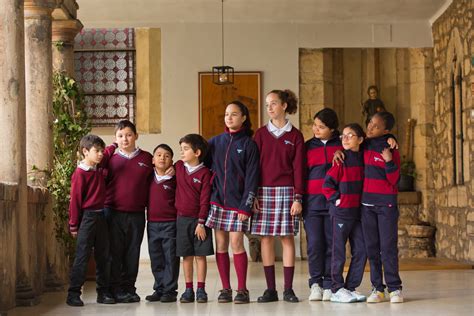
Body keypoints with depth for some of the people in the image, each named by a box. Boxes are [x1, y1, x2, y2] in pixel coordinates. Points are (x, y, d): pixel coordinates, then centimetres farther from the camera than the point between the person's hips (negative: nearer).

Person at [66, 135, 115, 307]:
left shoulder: (100, 167, 7)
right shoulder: (80, 173, -12)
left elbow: (106, 156, 32)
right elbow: (75, 200, -11)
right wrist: (74, 224, -10)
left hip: (101, 216, 7)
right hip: (87, 217, -7)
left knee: (103, 256, 9)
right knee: (82, 257, -5)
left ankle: (103, 292, 16)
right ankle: (73, 294, -1)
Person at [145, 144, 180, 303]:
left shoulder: (174, 179, -5)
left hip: (170, 224, -5)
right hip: (152, 224, 5)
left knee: (171, 259, 0)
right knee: (156, 260, 10)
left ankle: (169, 291, 6)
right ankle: (159, 289, 19)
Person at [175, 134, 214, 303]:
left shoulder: (204, 173, -8)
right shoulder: (178, 167, 5)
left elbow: (205, 200, -10)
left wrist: (201, 222, -13)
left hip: (199, 219, -4)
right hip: (182, 218, 4)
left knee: (200, 255, 1)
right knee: (186, 256, 6)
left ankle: (201, 289, 7)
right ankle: (188, 290, 11)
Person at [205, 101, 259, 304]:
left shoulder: (248, 145, 0)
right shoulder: (215, 142, 10)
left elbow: (251, 178, -4)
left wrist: (246, 206, -11)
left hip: (237, 203, -3)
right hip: (217, 201, 3)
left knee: (236, 244, -7)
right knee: (221, 245, 3)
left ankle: (242, 290, 1)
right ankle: (225, 289, 10)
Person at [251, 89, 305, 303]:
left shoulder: (295, 135, 4)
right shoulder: (261, 134, 8)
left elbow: (298, 168, 1)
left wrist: (298, 198, -6)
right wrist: (252, 195, -2)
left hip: (286, 191, -2)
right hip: (263, 191, 2)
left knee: (287, 238, -1)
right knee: (266, 238, 1)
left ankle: (288, 290, 4)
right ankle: (270, 289, 6)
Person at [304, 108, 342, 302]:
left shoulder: (341, 146, 7)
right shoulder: (307, 147, 10)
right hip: (312, 202, 0)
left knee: (332, 243, 0)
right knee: (314, 243, -4)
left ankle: (329, 285, 7)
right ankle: (315, 284, 3)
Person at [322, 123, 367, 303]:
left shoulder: (363, 159, 6)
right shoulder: (340, 160, -8)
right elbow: (327, 185, -8)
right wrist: (337, 199, -10)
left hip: (357, 211, 6)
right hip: (340, 211, -6)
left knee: (361, 250, 7)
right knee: (339, 251, 0)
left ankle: (351, 288, 16)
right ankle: (337, 290, 8)